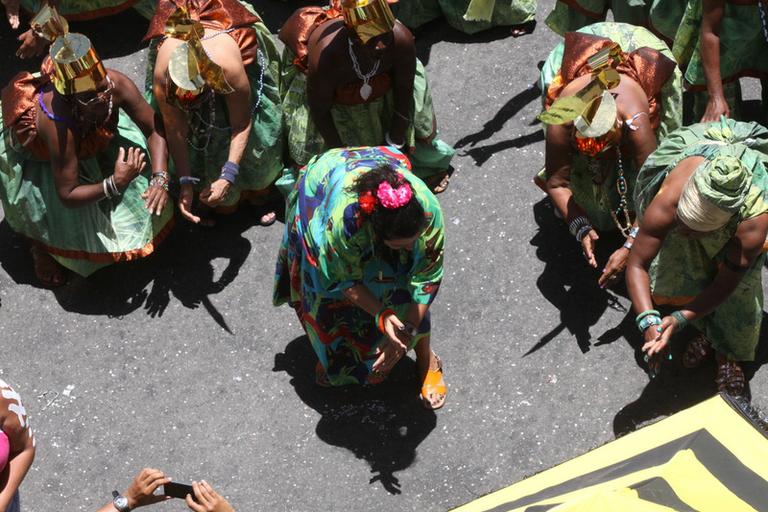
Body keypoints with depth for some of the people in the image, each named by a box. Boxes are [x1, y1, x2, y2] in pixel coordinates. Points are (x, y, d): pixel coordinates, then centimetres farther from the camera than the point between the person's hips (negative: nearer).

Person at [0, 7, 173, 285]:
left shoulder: (117, 84, -37)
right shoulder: (58, 123, -47)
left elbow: (155, 130, -24)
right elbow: (67, 195, -39)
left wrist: (159, 180, -37)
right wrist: (114, 185, -51)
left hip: (88, 140, 5)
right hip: (34, 156, -5)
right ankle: (40, 244, 23)